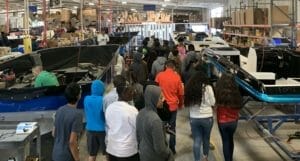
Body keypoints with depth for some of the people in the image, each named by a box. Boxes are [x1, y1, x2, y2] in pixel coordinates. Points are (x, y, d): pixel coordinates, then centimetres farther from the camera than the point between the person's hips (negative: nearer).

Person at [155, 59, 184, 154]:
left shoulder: (159, 75, -7)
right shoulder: (177, 77, -8)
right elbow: (180, 93, -1)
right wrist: (180, 104, 16)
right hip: (173, 105, 0)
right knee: (172, 127, 12)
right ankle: (172, 149, 17)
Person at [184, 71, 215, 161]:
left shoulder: (189, 88, -3)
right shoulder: (208, 87, -8)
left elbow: (187, 104, 2)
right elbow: (212, 102, -3)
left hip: (194, 118, 1)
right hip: (207, 117, -1)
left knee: (196, 141, 10)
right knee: (206, 139, 19)